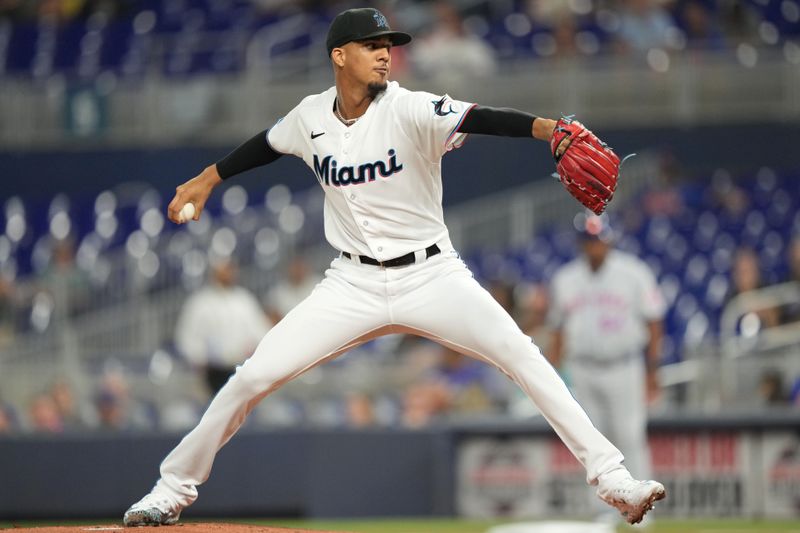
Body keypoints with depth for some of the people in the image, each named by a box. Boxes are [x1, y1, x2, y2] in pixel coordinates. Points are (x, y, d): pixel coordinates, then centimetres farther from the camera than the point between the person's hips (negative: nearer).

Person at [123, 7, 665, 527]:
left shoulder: (408, 110, -15)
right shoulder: (311, 116, -2)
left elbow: (479, 119, -33)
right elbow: (268, 144, 21)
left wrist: (548, 128, -49)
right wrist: (207, 179, 30)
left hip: (432, 277, -2)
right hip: (354, 284, 2)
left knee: (522, 357, -20)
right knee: (255, 376, -6)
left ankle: (611, 476, -15)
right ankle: (174, 488, 12)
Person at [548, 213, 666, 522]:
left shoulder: (634, 273, -2)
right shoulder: (565, 279, 7)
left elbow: (653, 323, 0)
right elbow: (558, 331, 11)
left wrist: (651, 371, -6)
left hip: (623, 368, -3)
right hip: (583, 373, 3)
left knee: (630, 437, -5)